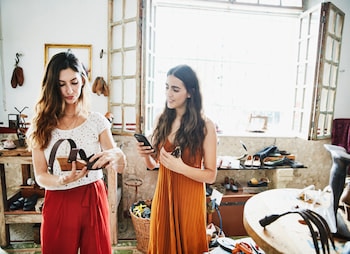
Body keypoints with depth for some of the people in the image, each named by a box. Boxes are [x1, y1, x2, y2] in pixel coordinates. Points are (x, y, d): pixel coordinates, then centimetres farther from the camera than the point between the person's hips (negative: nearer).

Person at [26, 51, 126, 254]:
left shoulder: (97, 121, -5)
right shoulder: (42, 126, -4)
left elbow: (120, 167, -5)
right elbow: (40, 176, -4)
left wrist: (114, 154, -28)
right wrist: (64, 180, -24)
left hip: (93, 199, 0)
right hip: (58, 203, 0)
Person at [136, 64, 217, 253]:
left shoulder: (205, 126, -14)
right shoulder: (162, 121, -1)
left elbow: (211, 175, -10)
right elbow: (152, 164, 8)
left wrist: (181, 167, -24)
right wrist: (145, 154, -13)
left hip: (189, 198, -3)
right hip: (163, 195, 4)